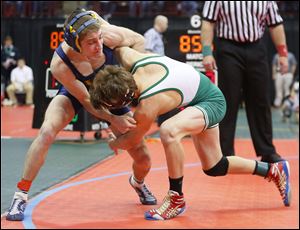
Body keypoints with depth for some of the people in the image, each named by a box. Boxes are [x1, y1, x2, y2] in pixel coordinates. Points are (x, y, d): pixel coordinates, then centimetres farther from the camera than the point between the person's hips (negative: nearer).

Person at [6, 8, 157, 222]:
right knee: (47, 131, -32)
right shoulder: (59, 65, -37)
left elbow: (139, 40, -15)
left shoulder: (109, 35, -36)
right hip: (75, 92, -2)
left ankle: (138, 182, 38)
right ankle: (21, 196, -18)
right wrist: (112, 119, -34)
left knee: (143, 159, -1)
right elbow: (86, 100, -25)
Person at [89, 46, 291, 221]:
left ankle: (176, 199, -19)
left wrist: (113, 143, 2)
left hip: (212, 102, -9)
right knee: (213, 168, 17)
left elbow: (133, 141, -16)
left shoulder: (147, 107, -36)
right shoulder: (131, 60, -22)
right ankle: (274, 170, 37)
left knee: (168, 131, -38)